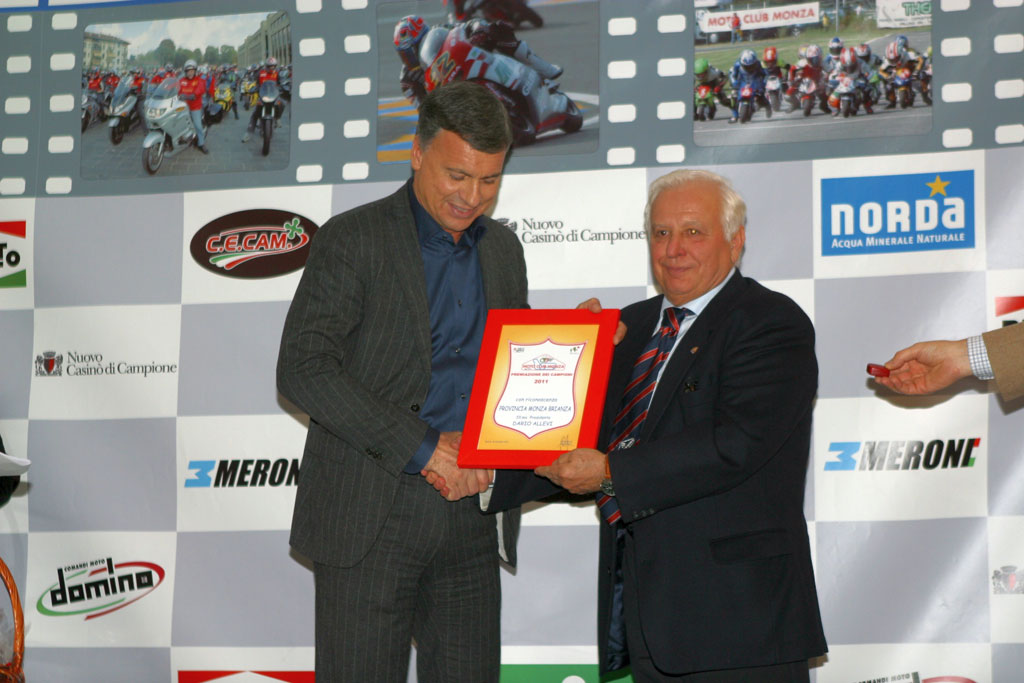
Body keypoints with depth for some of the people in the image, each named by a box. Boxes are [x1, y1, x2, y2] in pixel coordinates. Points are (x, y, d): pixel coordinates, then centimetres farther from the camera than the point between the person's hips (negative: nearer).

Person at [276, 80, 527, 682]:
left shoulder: (503, 249, 15)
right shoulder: (354, 239, -4)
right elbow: (303, 368, -14)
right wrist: (423, 448, -17)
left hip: (470, 515, 5)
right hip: (369, 516, -5)